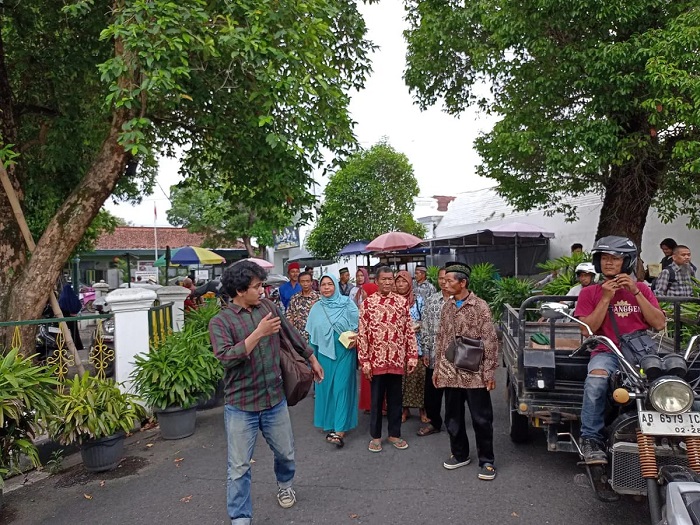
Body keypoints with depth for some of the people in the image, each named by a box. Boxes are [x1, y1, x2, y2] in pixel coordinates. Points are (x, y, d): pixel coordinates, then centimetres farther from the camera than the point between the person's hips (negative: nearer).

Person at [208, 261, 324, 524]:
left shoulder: (267, 307, 1)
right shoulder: (220, 321, -12)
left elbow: (292, 334, 14)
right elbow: (226, 358, -26)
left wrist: (312, 359, 22)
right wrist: (259, 333, -29)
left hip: (275, 399, 4)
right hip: (241, 406, -4)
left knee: (286, 453, 21)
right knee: (239, 468, 4)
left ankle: (285, 484, 52)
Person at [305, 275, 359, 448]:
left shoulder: (347, 304, -2)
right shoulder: (316, 308, 6)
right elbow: (312, 335, 10)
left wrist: (356, 336, -20)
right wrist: (312, 357, 9)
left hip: (344, 352, -3)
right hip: (325, 353, 3)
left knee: (342, 388, -6)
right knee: (326, 388, 9)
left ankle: (340, 430, -5)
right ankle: (330, 425, 25)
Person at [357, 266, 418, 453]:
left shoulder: (402, 302, 2)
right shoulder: (368, 302, -4)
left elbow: (409, 331, 5)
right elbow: (362, 333, -5)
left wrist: (412, 356, 1)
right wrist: (364, 361, -8)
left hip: (397, 360, 2)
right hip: (376, 360, -2)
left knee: (395, 398, 13)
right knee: (376, 399, 10)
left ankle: (395, 434, 28)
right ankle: (375, 436, 25)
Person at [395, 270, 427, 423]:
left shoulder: (418, 300, 2)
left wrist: (415, 327, -14)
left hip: (416, 344, -1)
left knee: (418, 376, -1)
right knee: (401, 377, 4)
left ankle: (422, 408, 13)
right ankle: (404, 409, 16)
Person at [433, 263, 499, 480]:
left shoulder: (480, 306, -9)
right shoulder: (446, 307, 8)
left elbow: (490, 341, -10)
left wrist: (490, 371, -13)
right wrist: (437, 368, 12)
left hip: (474, 373, -5)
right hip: (450, 372, 5)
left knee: (481, 418, 4)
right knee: (453, 417, 14)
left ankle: (487, 461, 19)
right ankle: (459, 454, 32)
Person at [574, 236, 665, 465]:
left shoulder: (642, 289, 16)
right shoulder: (589, 293, 11)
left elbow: (659, 323, 3)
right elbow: (587, 330, -1)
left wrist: (635, 292, -4)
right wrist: (606, 298, -6)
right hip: (607, 352, -2)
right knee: (596, 380, -35)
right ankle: (591, 439, -24)